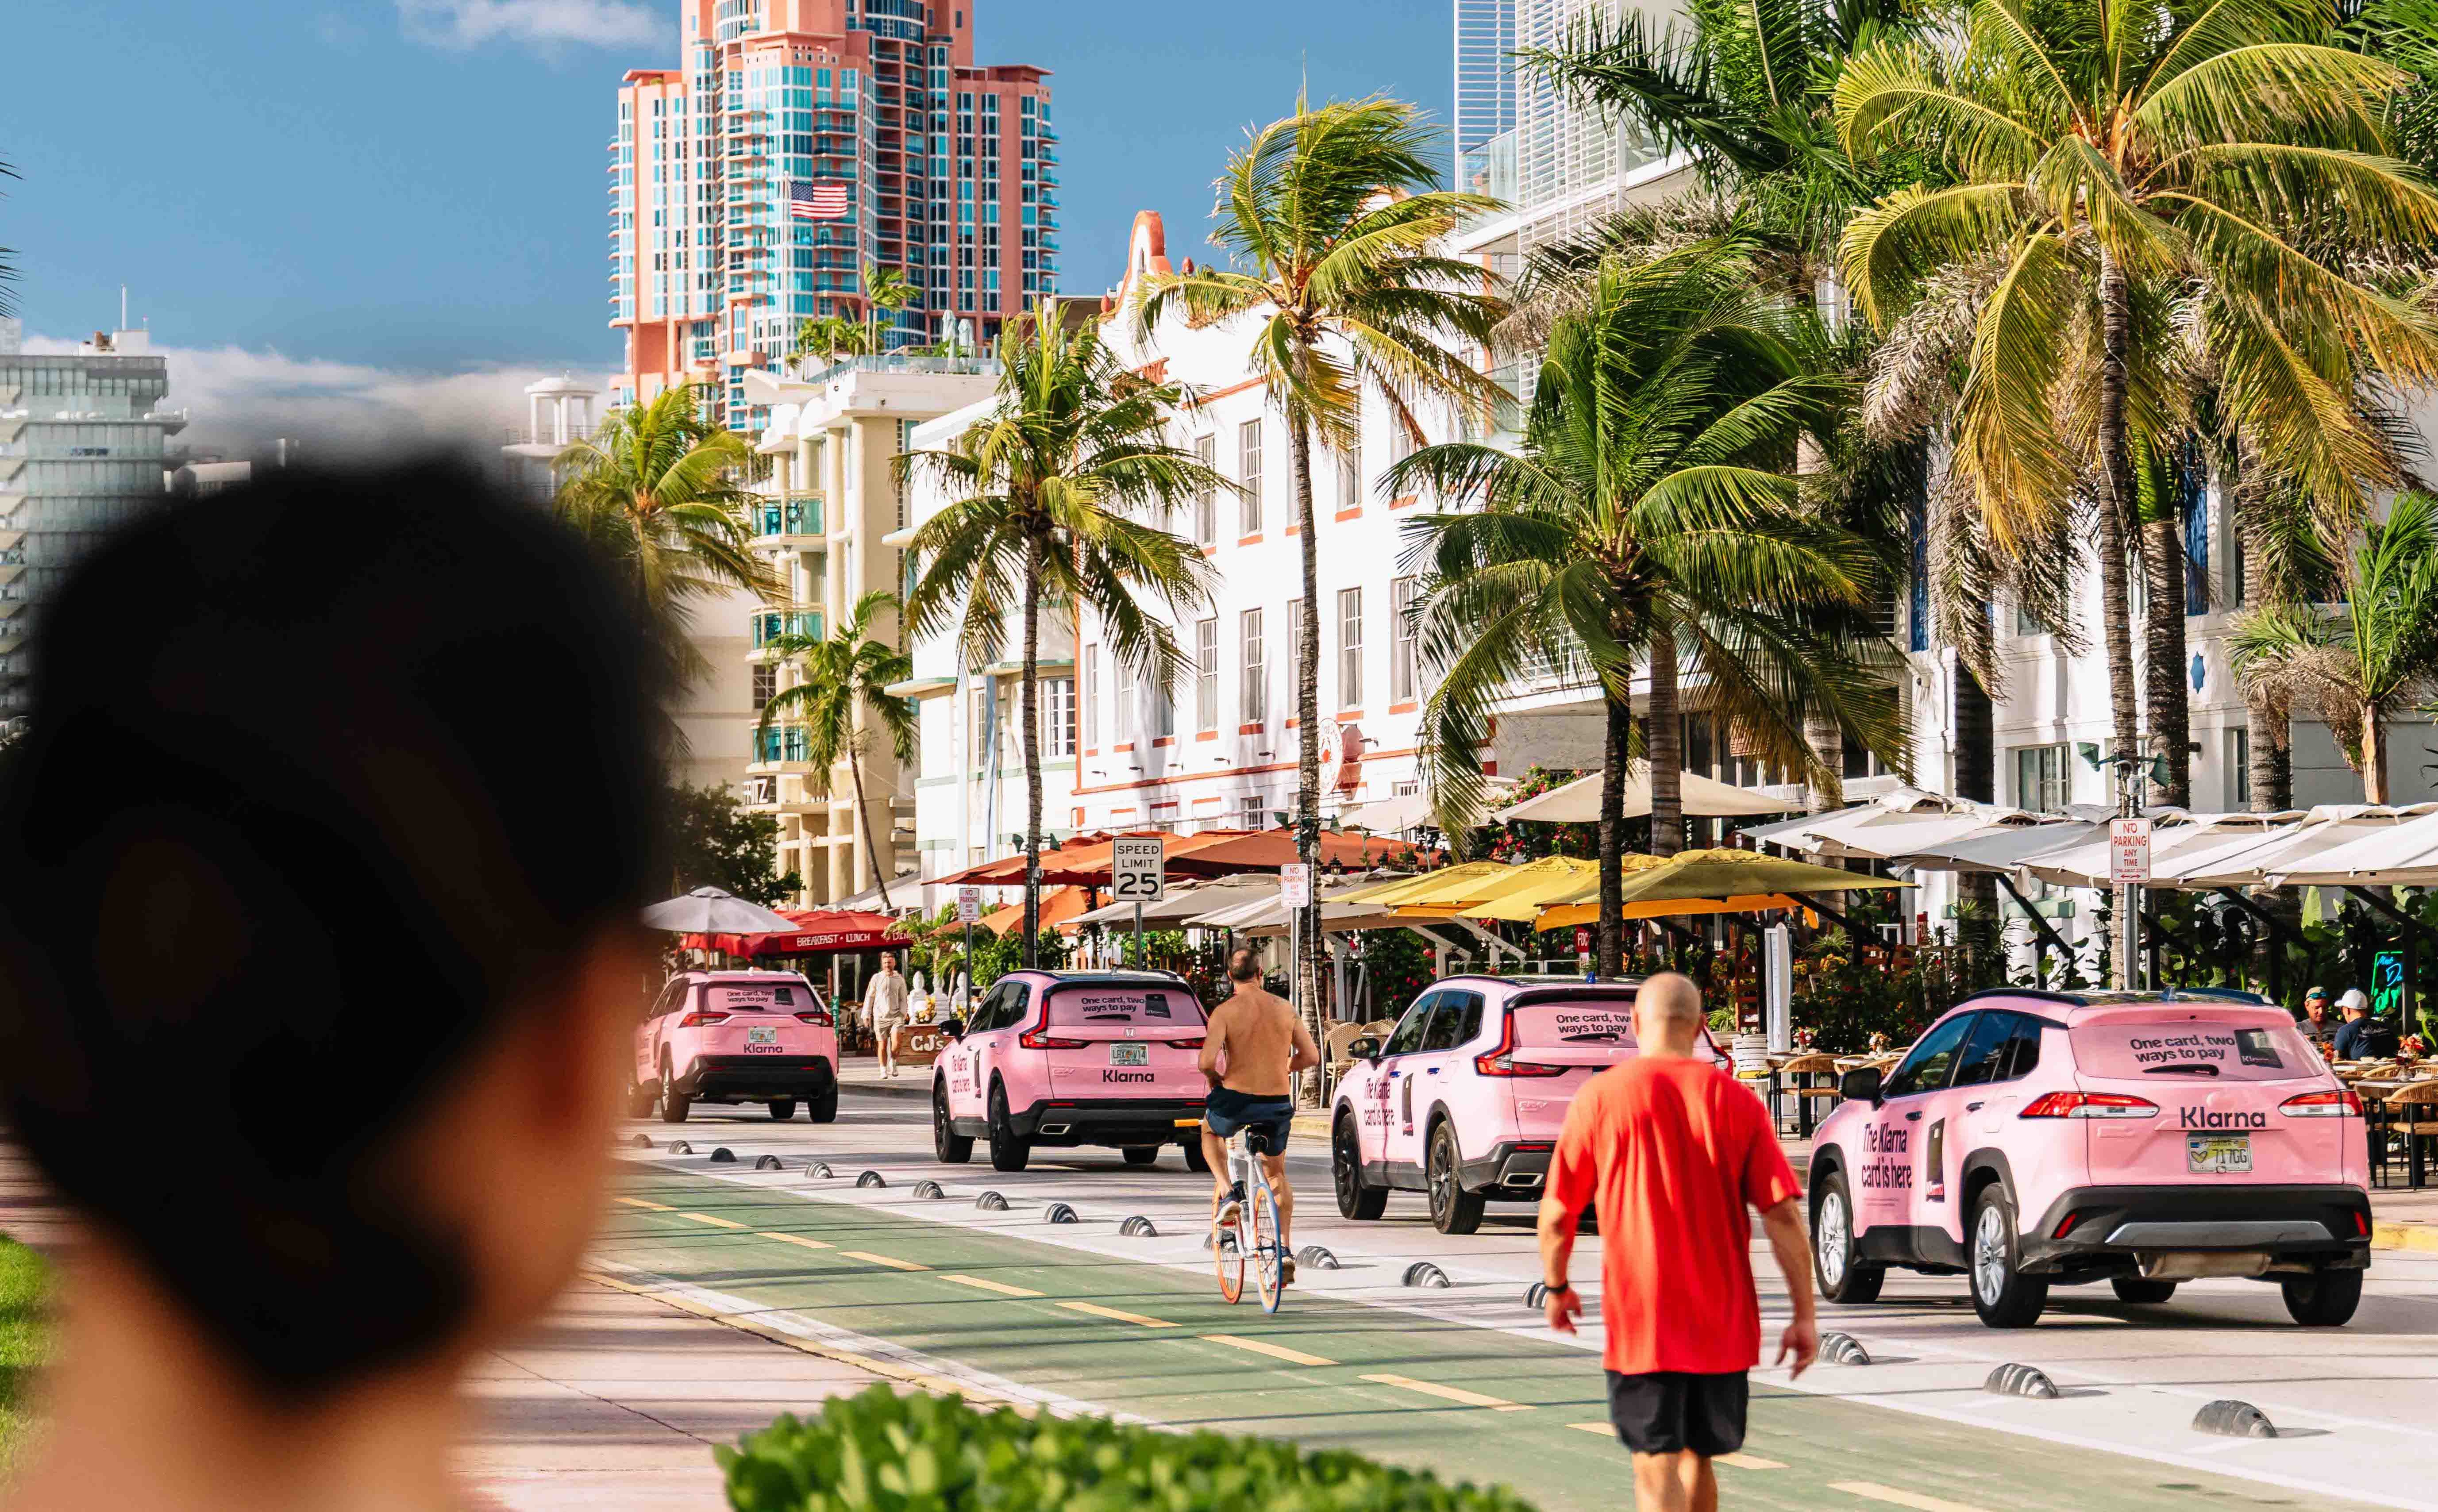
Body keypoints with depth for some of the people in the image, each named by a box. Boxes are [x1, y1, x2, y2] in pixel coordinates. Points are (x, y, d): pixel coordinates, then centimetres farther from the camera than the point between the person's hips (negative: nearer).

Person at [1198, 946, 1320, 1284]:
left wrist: (1215, 1077, 3)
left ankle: (1226, 1192, 9)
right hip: (1277, 1103, 3)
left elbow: (1206, 1061, -20)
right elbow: (1312, 1056, 4)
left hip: (1235, 1101, -3)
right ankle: (1284, 1249, 13)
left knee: (1209, 1132, 33)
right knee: (1277, 1175, 24)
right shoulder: (1284, 1009, 2)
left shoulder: (1225, 1012, -10)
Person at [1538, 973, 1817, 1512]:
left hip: (1639, 1322, -3)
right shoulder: (1736, 1102, 2)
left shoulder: (1600, 1096, -3)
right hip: (1723, 1326, 3)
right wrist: (1804, 1316, 0)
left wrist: (1557, 1287, 16)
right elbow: (1783, 1215, -4)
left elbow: (1557, 1215, -1)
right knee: (1698, 1458, 19)